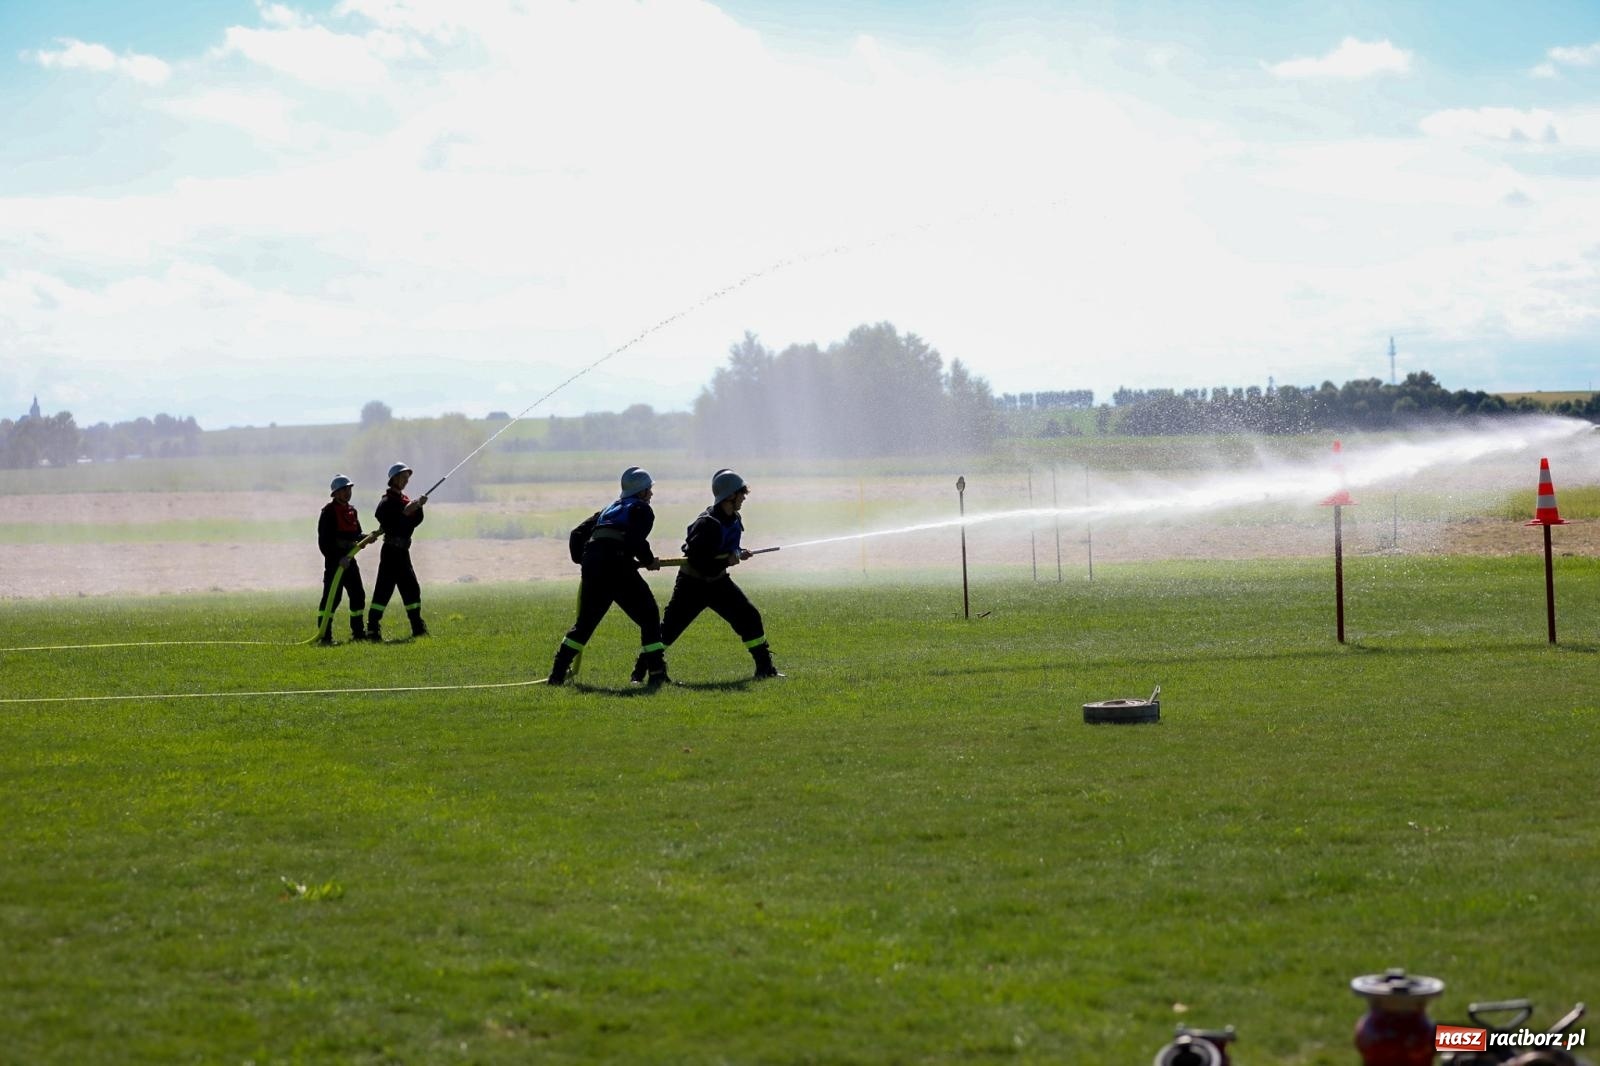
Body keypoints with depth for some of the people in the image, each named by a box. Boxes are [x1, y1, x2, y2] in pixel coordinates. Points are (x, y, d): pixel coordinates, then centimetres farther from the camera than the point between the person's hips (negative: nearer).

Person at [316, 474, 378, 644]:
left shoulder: (351, 511, 16)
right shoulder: (329, 512, -9)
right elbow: (324, 541, -15)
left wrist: (366, 539, 0)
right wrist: (338, 558, -21)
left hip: (350, 559, 8)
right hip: (334, 560, -8)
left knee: (358, 595, 11)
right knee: (332, 597, -10)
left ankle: (358, 632, 21)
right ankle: (324, 635, -9)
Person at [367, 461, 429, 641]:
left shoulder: (405, 499, 16)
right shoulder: (387, 501, -11)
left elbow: (416, 520, 10)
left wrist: (417, 506, -8)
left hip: (403, 551, 9)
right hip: (392, 550, -9)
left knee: (412, 588, 13)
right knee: (384, 589, -11)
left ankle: (418, 628, 21)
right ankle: (372, 629, -11)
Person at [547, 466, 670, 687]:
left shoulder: (610, 509, 32)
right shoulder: (641, 509, 9)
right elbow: (636, 540, -8)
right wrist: (649, 561, 5)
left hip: (591, 564, 7)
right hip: (617, 565, -7)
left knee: (585, 621, 18)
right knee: (649, 616, 2)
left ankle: (558, 672, 14)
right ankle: (656, 674, -6)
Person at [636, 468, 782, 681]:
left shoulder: (735, 520, 1)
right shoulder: (707, 523, -26)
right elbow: (698, 562, -31)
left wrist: (736, 554, -6)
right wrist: (728, 560, -25)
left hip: (718, 582, 7)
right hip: (693, 582, -7)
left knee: (749, 616, -1)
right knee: (669, 627, -6)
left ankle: (764, 667, 7)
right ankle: (641, 669, 6)